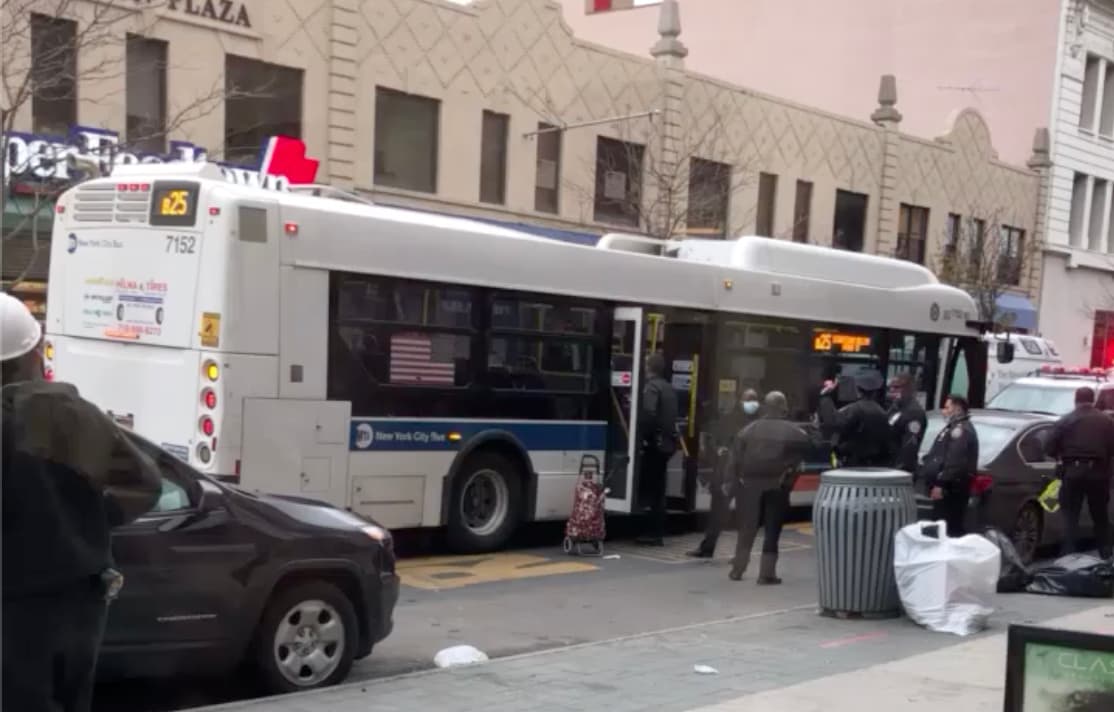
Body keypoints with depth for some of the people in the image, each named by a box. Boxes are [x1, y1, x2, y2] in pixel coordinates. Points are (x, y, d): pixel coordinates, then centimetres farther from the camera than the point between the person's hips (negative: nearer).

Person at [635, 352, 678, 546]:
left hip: (655, 443, -9)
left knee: (652, 489, -4)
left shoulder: (651, 386, -12)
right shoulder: (669, 387, 16)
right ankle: (657, 532, 15)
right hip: (667, 442, 9)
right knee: (658, 488, 12)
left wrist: (643, 436, -16)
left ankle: (655, 534, -3)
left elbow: (648, 413, -25)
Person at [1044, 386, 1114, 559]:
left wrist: (1061, 456, 14)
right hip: (1098, 472, 2)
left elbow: (1049, 447, -5)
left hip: (1073, 471, -2)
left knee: (1071, 516, 4)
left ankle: (1070, 554, -2)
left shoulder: (1065, 421, -1)